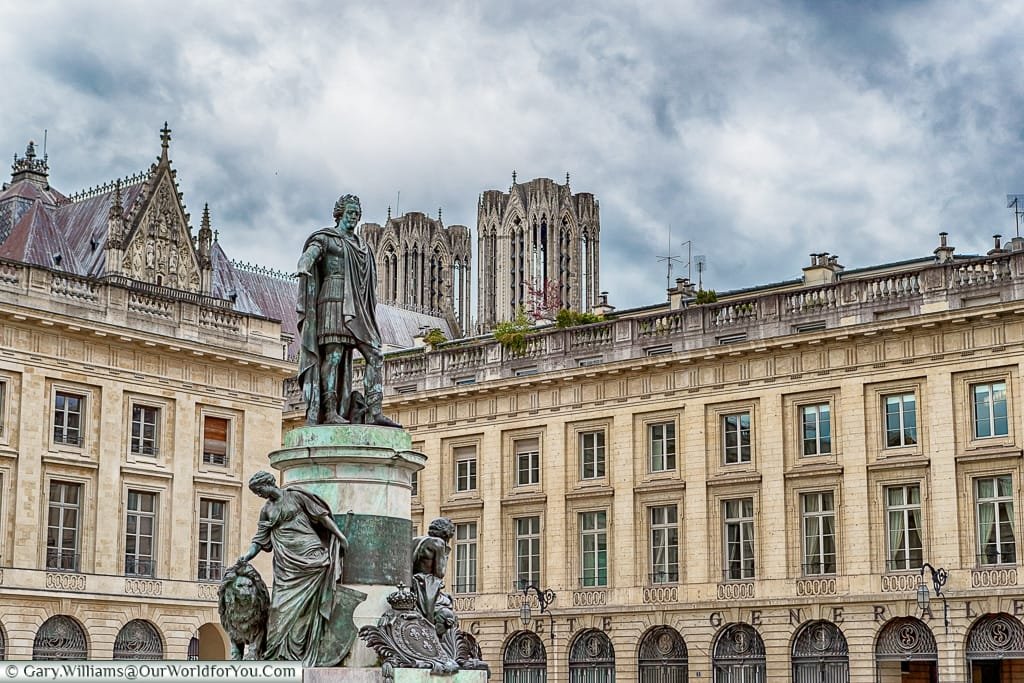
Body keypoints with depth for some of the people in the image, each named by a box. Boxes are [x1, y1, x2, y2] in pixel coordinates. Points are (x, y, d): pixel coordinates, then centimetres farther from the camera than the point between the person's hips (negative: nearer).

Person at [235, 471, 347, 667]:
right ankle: (284, 652, -1)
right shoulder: (266, 510, 15)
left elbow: (321, 515, 3)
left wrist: (340, 535, -2)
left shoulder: (295, 496, 3)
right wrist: (247, 555, -5)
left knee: (307, 605, -6)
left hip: (309, 554, -4)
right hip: (286, 561, 4)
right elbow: (260, 540, 12)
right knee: (283, 605, -4)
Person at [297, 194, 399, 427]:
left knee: (375, 355, -4)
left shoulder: (361, 245, 24)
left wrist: (371, 314, 22)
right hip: (335, 300, -7)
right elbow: (309, 255, -16)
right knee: (334, 354, -14)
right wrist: (303, 266, -40)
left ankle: (374, 412, -9)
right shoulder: (326, 238, 4)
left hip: (356, 306, 7)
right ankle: (329, 412, -18)